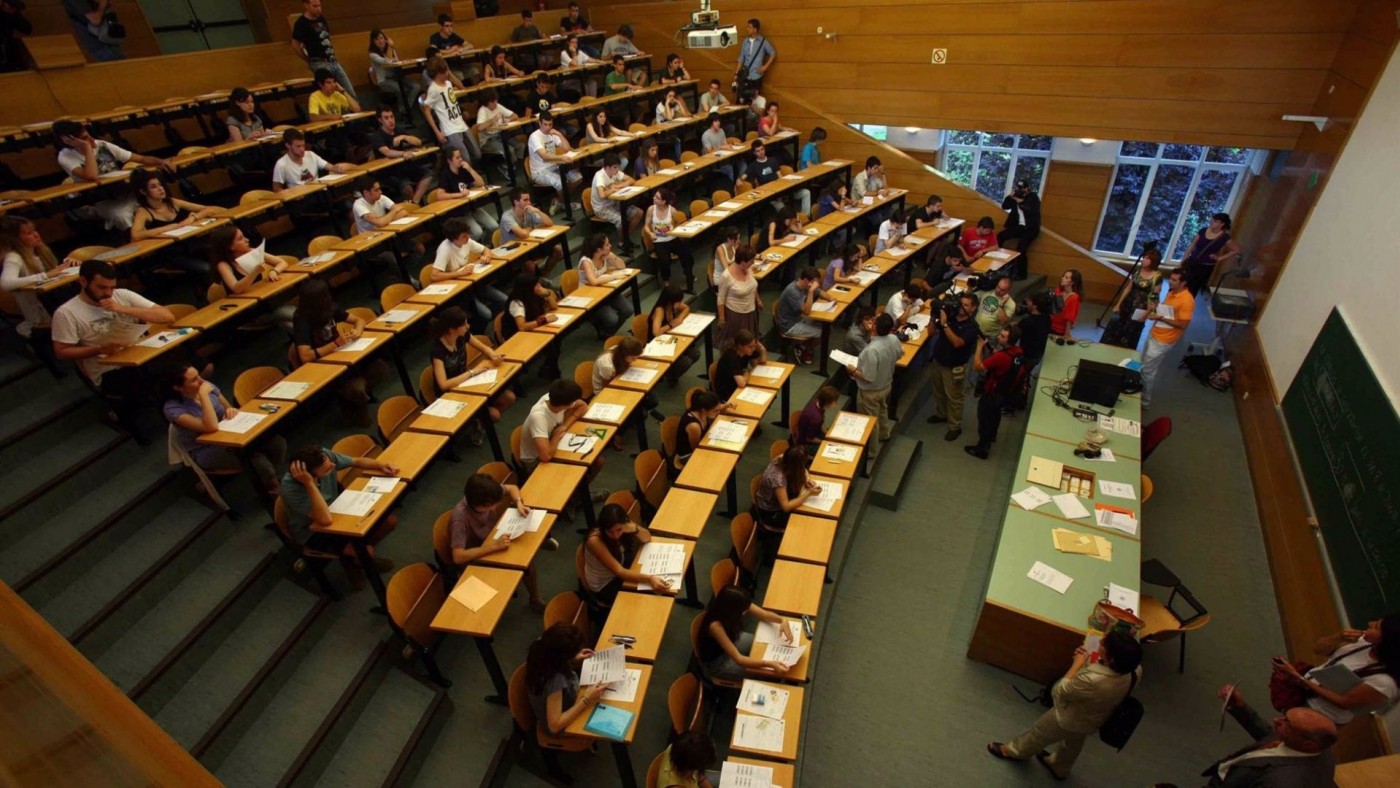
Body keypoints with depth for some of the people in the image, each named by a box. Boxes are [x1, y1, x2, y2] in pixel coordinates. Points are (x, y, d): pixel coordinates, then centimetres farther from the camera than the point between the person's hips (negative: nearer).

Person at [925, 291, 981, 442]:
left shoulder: (972, 327, -20)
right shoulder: (950, 314, -6)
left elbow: (957, 342, -34)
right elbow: (931, 332, -1)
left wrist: (944, 324, -36)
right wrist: (934, 316, -17)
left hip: (954, 367, -6)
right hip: (937, 361, 6)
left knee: (954, 397, 6)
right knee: (938, 391, 25)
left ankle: (955, 427, 20)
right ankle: (941, 414, 48)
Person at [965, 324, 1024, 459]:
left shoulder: (1001, 357, -39)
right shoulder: (1018, 351, -12)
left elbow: (977, 366, -30)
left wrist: (980, 346, -22)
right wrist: (995, 352, -9)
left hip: (992, 393, -8)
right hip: (1005, 392, 8)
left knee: (984, 419, 11)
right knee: (995, 415, 32)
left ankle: (982, 448, 26)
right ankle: (991, 436, 57)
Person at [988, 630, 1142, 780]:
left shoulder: (1092, 681, -47)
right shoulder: (1132, 670, -27)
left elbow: (1059, 691, -27)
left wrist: (1077, 664, -21)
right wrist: (1089, 660, -15)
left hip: (1069, 719, -6)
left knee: (1039, 734, 25)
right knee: (1073, 743, 36)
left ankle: (1015, 751, 52)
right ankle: (1058, 767, 64)